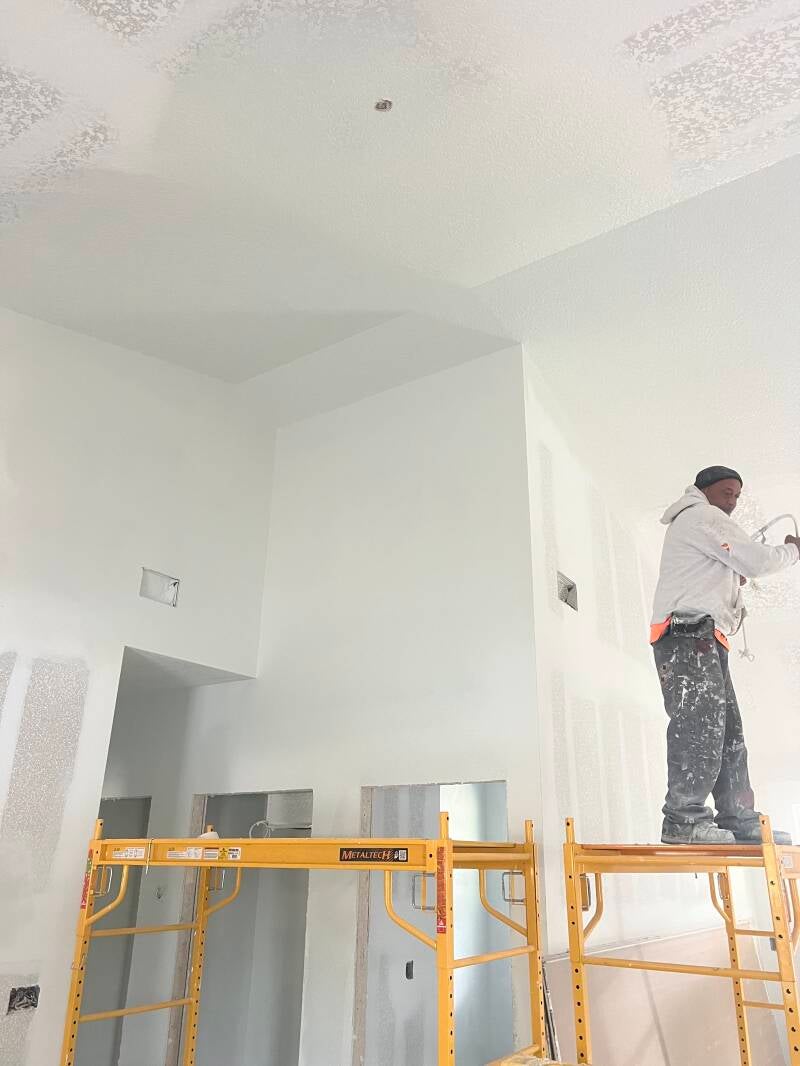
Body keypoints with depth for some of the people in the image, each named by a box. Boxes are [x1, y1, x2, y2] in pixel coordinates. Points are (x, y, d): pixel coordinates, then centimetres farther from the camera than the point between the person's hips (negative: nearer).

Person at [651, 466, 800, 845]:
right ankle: (685, 819, -22)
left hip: (702, 641, 11)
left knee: (728, 733, 6)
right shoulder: (702, 516, 2)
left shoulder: (691, 525, 33)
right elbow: (756, 561, -6)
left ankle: (738, 822, 7)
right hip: (689, 632, -11)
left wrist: (736, 578, 15)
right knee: (700, 721, -19)